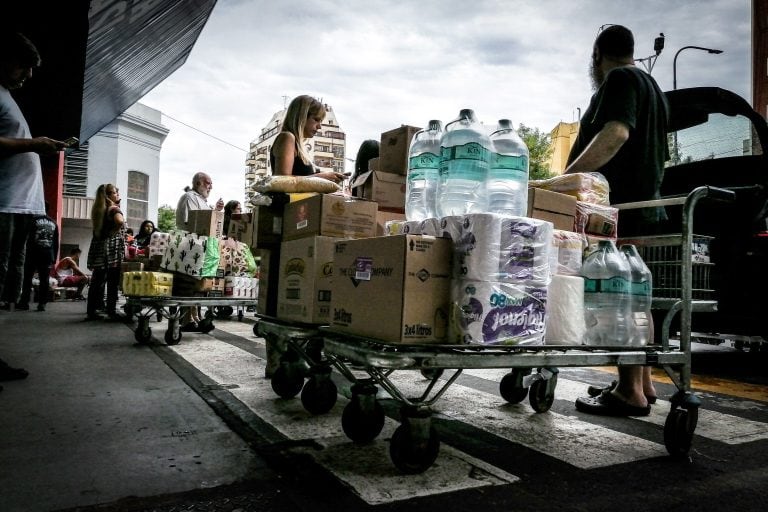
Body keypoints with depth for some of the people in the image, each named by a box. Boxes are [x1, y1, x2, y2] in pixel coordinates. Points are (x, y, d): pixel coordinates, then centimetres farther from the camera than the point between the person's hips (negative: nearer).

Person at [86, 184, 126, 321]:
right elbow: (120, 221, -28)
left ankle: (91, 311, 11)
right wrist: (113, 231, -9)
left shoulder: (98, 209, 17)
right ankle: (111, 311, -1)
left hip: (99, 248, 7)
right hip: (112, 249, -7)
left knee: (97, 281, 9)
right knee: (112, 282, -3)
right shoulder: (114, 209, -8)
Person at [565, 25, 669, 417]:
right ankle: (642, 383, 19)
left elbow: (615, 133, -23)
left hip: (619, 207, -10)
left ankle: (630, 392, -10)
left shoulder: (618, 80, -4)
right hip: (644, 204, 10)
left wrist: (568, 176, -27)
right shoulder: (652, 87, 26)